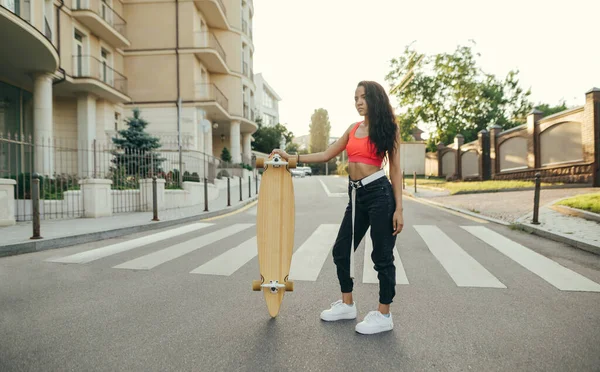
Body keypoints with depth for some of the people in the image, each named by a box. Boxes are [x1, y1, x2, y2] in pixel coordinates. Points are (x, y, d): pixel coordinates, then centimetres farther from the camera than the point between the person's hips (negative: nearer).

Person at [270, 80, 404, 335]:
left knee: (382, 256, 2)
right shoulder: (354, 128, 15)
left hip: (380, 194, -6)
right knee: (341, 251, 10)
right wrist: (291, 157, 9)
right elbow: (327, 155, 16)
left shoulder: (388, 128, 0)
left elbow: (395, 169, -3)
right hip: (356, 195, 7)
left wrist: (398, 208, -9)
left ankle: (384, 316, 18)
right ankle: (347, 305, 29)